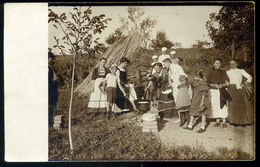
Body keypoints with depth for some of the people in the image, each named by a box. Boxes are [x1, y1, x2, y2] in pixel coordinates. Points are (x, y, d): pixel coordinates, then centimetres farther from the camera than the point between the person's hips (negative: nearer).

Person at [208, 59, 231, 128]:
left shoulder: (223, 72, 5)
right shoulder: (211, 73, 9)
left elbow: (227, 83, 2)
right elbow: (208, 83, 6)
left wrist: (222, 85, -17)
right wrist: (214, 85, -12)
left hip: (222, 92, -2)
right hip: (213, 91, 2)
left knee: (223, 106, -8)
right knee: (215, 106, 1)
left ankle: (224, 122, -3)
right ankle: (217, 121, 10)